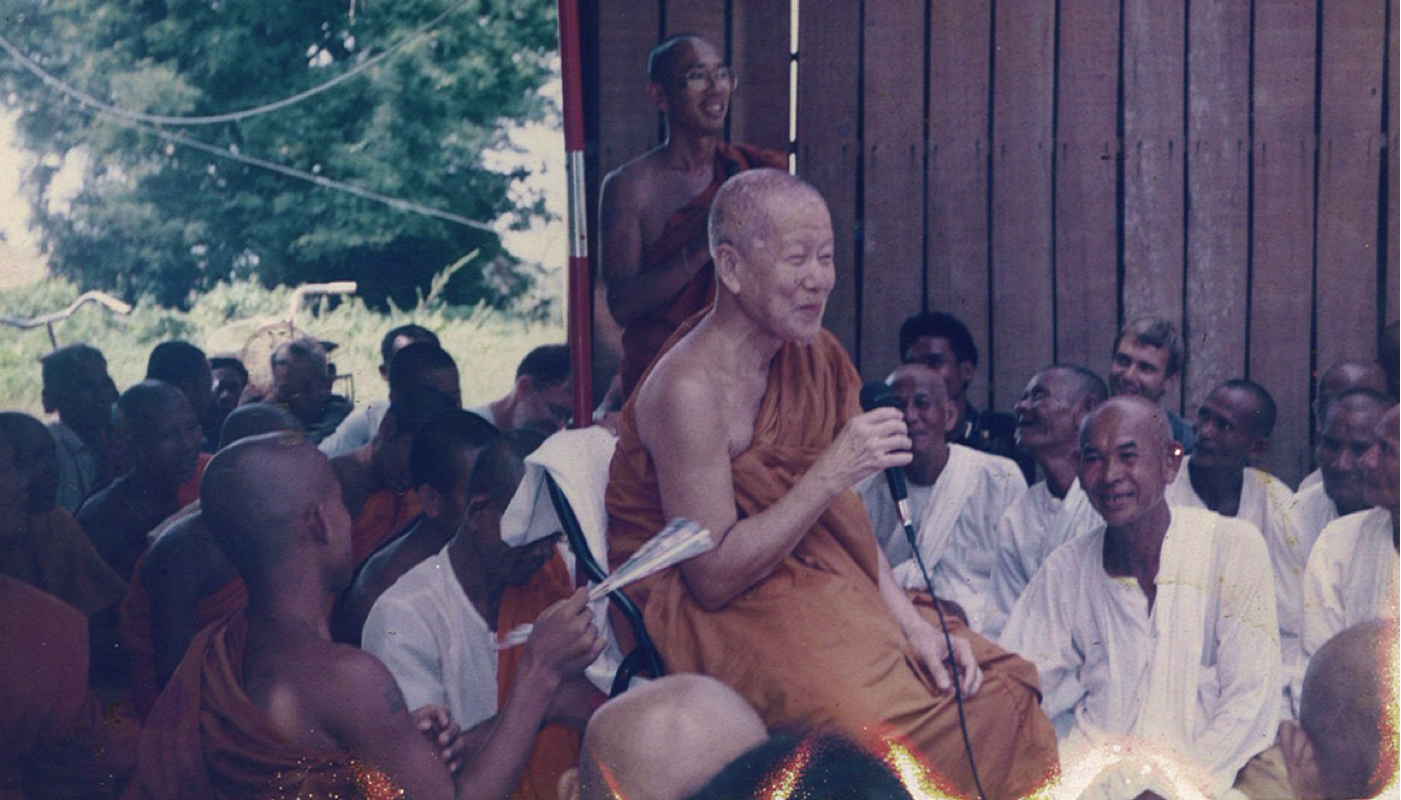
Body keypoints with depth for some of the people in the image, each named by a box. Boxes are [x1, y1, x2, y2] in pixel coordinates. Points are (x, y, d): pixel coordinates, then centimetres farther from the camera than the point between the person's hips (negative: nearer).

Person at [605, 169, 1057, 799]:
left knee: (1001, 687, -8)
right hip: (721, 622, -8)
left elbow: (843, 520, 11)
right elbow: (712, 579, -20)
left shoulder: (811, 356, 6)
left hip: (823, 591, 8)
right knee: (898, 726, -29)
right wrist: (832, 473, -23)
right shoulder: (690, 390, -19)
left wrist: (910, 622, -4)